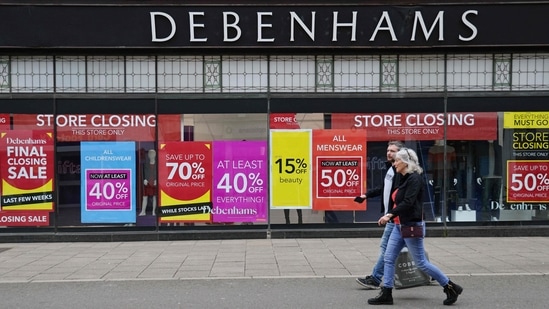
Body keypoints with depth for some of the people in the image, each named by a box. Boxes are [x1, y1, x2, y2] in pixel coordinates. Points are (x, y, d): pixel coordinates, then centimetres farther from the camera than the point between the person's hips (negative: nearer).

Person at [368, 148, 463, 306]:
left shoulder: (414, 179, -16)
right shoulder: (405, 179, 12)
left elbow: (408, 202, -26)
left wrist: (390, 215, -31)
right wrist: (390, 216, 9)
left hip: (411, 226, -9)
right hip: (399, 226, 9)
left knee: (421, 262, -1)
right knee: (389, 258, 5)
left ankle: (451, 287, 13)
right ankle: (386, 294, 11)